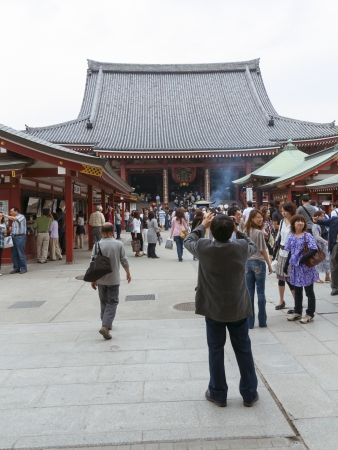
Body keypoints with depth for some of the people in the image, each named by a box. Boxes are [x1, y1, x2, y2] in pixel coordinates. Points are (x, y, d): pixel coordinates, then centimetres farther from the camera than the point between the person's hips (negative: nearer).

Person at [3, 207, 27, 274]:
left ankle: (23, 268, 2)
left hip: (20, 237, -8)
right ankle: (16, 268, 14)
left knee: (21, 253, -6)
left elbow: (13, 218, -22)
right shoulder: (14, 219, 20)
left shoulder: (21, 216, -5)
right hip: (14, 237, 8)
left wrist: (4, 215, -18)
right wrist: (11, 229, 6)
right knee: (14, 254, 7)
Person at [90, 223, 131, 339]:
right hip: (114, 279, -2)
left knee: (104, 302, 19)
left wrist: (93, 279, 5)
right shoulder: (119, 244, -8)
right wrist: (128, 273, 14)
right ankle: (105, 326, -11)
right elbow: (124, 261, -2)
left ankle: (107, 323, 30)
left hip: (101, 279, 2)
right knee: (112, 303, 2)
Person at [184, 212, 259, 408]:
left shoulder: (204, 248, -17)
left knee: (216, 351, 13)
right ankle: (250, 394, 27)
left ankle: (218, 394, 25)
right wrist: (237, 230, 8)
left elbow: (188, 241, 5)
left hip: (214, 309, -1)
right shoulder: (241, 247, -14)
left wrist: (203, 225, 14)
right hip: (239, 308, 1)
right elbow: (253, 246, 11)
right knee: (244, 350, 15)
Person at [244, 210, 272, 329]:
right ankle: (262, 321, 13)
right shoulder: (259, 232, -13)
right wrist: (269, 264, -1)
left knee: (249, 293, 7)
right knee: (260, 292, 5)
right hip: (258, 263, -5)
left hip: (247, 263, 5)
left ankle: (249, 322, 10)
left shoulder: (245, 231, 6)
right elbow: (263, 250, -10)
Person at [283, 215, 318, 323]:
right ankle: (297, 312, 29)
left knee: (309, 292, 6)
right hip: (295, 267, 5)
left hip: (306, 267, -5)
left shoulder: (307, 236, -10)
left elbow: (314, 250, -17)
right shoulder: (291, 237, 5)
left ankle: (310, 314, 15)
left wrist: (305, 258, -28)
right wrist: (286, 264, 9)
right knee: (297, 291, 16)